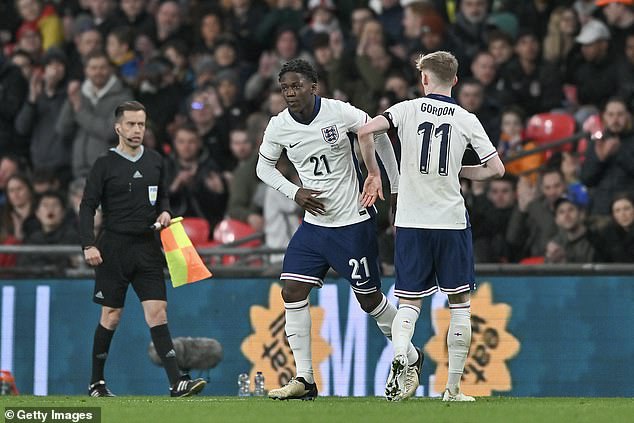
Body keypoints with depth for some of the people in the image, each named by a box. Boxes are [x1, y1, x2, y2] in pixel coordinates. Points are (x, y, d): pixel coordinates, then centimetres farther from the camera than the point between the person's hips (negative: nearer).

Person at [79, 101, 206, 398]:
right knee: (111, 316, 3)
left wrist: (165, 212, 3)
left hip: (147, 248, 3)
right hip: (114, 248, -3)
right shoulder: (105, 164, -2)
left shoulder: (155, 161, 10)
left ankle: (176, 382, -15)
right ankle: (96, 383, 17)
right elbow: (87, 206, -3)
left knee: (157, 311, -7)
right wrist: (89, 245, -12)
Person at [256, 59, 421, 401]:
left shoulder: (339, 112, -16)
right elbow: (264, 166, 11)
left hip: (354, 222, -4)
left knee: (370, 299, 3)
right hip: (314, 226, 4)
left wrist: (397, 188, 2)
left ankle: (411, 359, 27)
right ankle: (304, 379, -3)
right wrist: (295, 193, -7)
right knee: (292, 292, -8)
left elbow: (379, 135, -1)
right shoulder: (278, 126, -4)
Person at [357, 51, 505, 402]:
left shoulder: (408, 109, 1)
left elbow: (366, 131, -13)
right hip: (451, 222, 0)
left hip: (411, 222, 0)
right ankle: (453, 388, 8)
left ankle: (399, 354, -23)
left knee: (409, 302, 8)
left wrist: (373, 173, 1)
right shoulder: (467, 120, 2)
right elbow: (496, 169, 1)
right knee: (459, 303, 12)